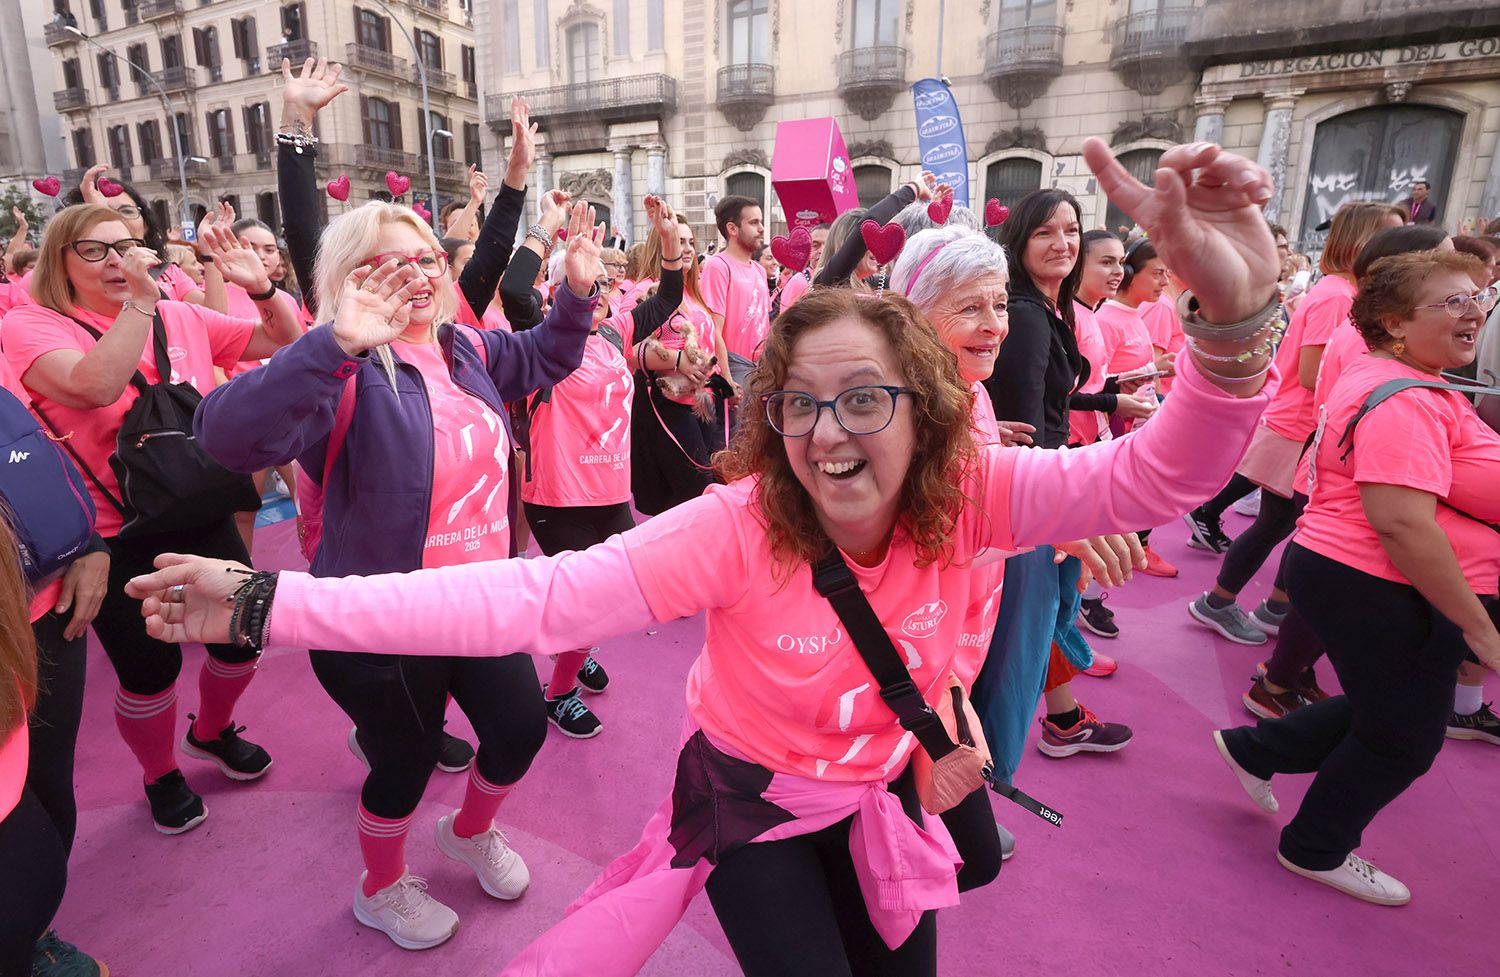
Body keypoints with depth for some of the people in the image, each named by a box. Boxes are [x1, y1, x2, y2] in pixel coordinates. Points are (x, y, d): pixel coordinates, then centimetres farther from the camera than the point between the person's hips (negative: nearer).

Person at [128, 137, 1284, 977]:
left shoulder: (964, 495, -21)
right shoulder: (740, 526, -30)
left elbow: (1153, 479, -27)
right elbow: (533, 596, -36)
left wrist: (1232, 321, -48)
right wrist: (271, 603, -41)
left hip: (882, 793, 4)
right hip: (752, 801, -3)